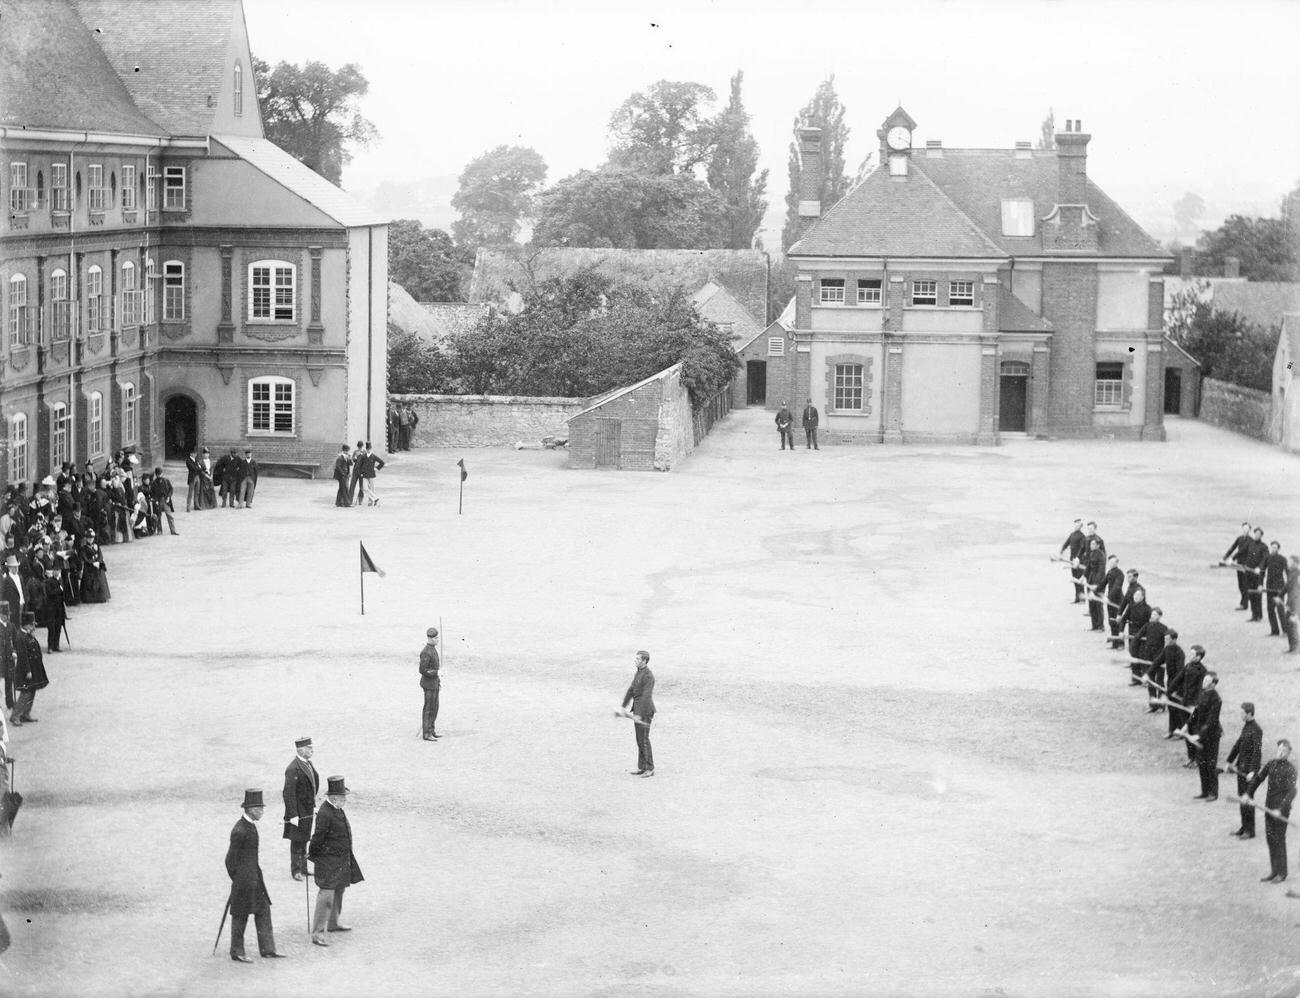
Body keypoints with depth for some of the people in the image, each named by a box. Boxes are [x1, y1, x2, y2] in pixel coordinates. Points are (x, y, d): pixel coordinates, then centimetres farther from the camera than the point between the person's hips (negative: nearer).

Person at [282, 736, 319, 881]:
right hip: (298, 812, -8)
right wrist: (293, 815, -23)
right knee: (297, 841, 2)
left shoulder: (308, 764, 7)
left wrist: (313, 806, 16)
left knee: (303, 840, 18)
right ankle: (295, 871, 11)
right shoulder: (293, 769, -22)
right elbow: (288, 793, -22)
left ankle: (303, 868, 27)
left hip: (307, 811, 9)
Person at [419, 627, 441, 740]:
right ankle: (426, 734, 0)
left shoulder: (433, 649, 10)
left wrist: (439, 683, 21)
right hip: (429, 684, -10)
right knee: (429, 709, -4)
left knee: (434, 708, 15)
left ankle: (431, 731, 23)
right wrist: (437, 673, -22)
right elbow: (422, 670, -24)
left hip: (434, 683, 10)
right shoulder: (426, 652, -21)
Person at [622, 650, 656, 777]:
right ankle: (642, 767, 17)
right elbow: (631, 690, 14)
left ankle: (650, 769, 2)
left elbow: (646, 696, -26)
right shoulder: (638, 673, 12)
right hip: (638, 709, 10)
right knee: (640, 739, 12)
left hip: (644, 710, -10)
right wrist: (624, 707, 9)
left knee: (643, 739, -6)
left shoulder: (648, 676, -21)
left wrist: (639, 714, -28)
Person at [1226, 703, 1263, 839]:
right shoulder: (1245, 726, 10)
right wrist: (1230, 761, 17)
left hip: (1250, 767, -9)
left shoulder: (1256, 730, -17)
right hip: (1241, 766, 9)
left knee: (1247, 798, -5)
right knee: (1241, 796, 13)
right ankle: (1244, 826, 23)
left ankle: (1250, 830, 2)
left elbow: (1258, 752, -23)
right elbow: (1238, 744, 18)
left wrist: (1252, 771, -27)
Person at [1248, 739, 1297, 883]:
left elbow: (1292, 792, -20)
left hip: (1282, 806, -6)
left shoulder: (1290, 769, -13)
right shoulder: (1271, 763, 5)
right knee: (1270, 838, 10)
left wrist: (1281, 809, -27)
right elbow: (1258, 778, 16)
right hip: (1269, 805, 6)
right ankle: (1274, 872, 20)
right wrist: (1249, 795, 7)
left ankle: (1281, 873, 10)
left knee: (1279, 839, -1)